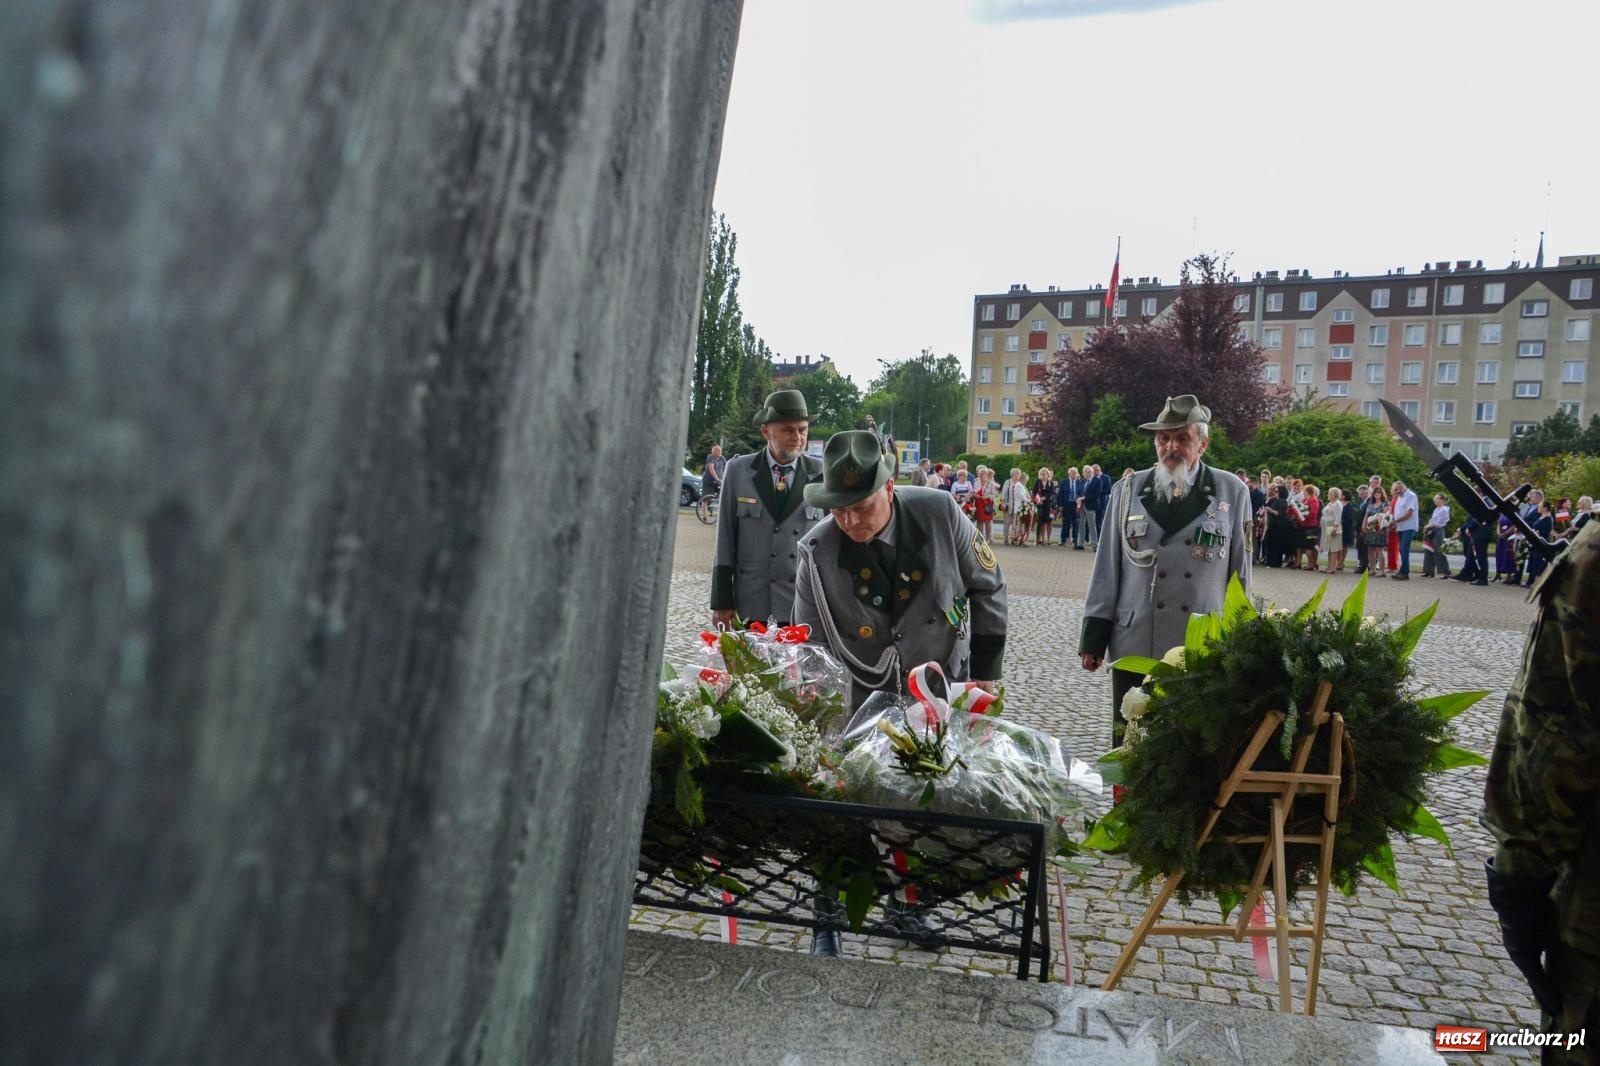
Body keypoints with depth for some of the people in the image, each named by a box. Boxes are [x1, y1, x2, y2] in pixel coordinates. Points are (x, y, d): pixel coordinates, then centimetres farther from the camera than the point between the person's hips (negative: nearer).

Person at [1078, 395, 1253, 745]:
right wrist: (1094, 638, 4)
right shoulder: (1128, 490, 3)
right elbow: (1107, 568, 5)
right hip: (1135, 647, 1)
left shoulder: (1232, 492, 2)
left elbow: (1240, 574, 7)